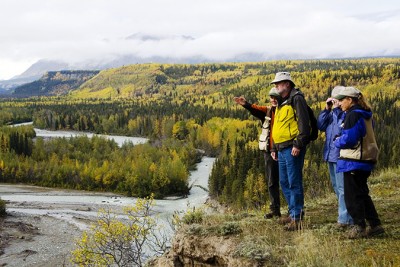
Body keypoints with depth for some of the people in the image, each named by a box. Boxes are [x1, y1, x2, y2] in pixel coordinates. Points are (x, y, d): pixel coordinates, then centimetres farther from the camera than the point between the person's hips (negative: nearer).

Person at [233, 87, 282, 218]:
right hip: (270, 151, 5)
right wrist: (246, 104, -31)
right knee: (271, 182, 10)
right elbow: (256, 109, -12)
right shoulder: (268, 111, 8)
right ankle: (275, 210, 19)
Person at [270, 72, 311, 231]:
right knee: (284, 183, 14)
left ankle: (297, 218, -1)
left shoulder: (296, 99, -8)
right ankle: (293, 213, 25)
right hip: (282, 150, 10)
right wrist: (274, 148, 23)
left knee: (294, 183, -7)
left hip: (292, 149, -10)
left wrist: (298, 144, -21)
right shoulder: (282, 103, 21)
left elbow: (304, 123, -17)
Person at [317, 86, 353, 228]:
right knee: (336, 186, 17)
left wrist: (336, 110, -18)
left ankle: (345, 218, -1)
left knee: (342, 188, -6)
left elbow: (341, 128, -24)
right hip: (331, 154, 9)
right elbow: (321, 126, 7)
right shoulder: (333, 112, 13)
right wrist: (327, 109, -1)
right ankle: (346, 214, 29)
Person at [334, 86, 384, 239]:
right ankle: (375, 225, 20)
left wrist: (337, 142, -3)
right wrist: (341, 140, 12)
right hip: (365, 160, 10)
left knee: (352, 196, 0)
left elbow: (348, 139, -23)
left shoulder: (354, 115, -16)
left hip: (354, 161, -10)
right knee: (362, 194, 18)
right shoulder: (365, 115, 15)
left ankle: (359, 227, 5)